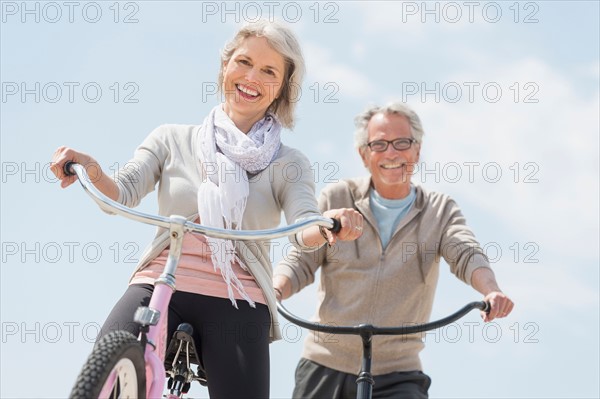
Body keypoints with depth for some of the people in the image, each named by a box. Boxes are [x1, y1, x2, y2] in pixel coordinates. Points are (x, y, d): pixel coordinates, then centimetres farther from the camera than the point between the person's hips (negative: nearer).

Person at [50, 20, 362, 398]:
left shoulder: (288, 164, 12)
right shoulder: (172, 139, 14)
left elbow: (304, 228, -5)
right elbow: (122, 194, 1)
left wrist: (330, 224, -30)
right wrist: (91, 170, -22)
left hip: (238, 301, 1)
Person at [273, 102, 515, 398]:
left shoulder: (440, 210, 6)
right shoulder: (337, 199, 4)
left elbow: (466, 254, -10)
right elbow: (301, 261, 1)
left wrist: (491, 291, -32)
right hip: (325, 367, 1)